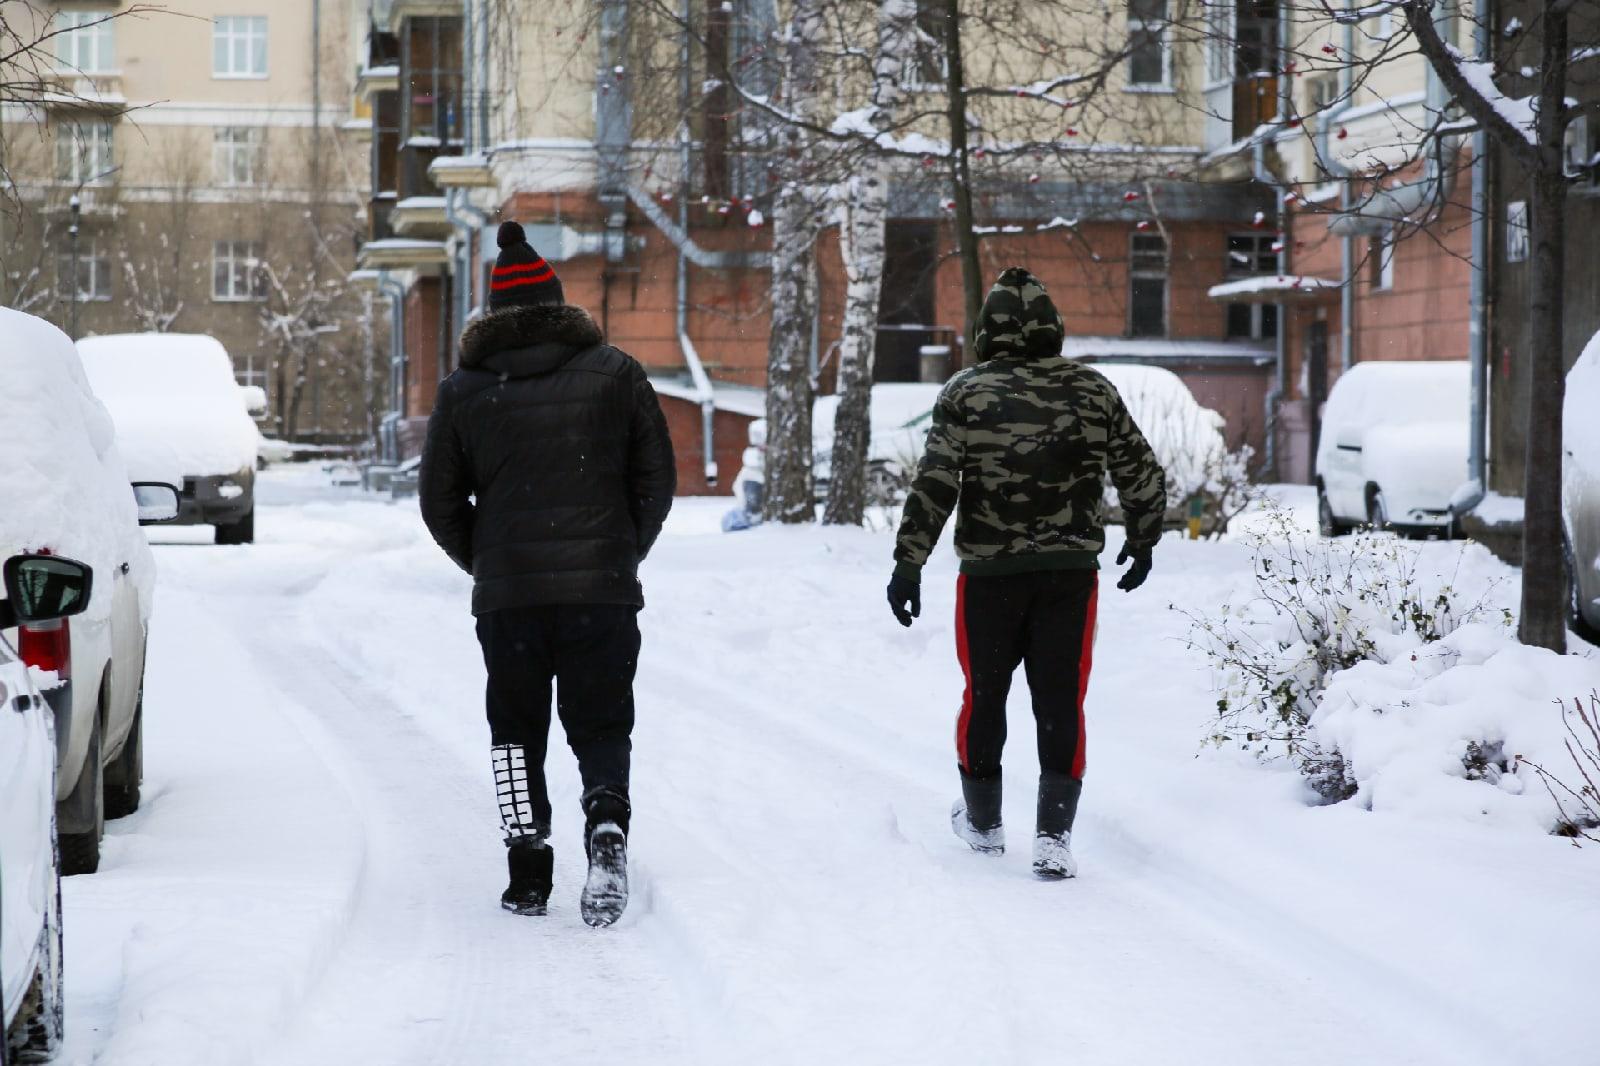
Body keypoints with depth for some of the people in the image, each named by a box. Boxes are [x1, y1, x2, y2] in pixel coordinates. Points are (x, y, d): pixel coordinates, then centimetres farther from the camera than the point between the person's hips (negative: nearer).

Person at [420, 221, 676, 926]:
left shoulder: (464, 391, 4)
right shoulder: (615, 373, 3)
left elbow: (439, 502, 8)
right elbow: (657, 480, 4)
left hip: (506, 596, 0)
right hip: (604, 590, 0)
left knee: (516, 729, 14)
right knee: (601, 723, 9)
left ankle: (529, 872, 7)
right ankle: (607, 822, -19)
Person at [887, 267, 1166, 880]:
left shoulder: (966, 394, -5)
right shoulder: (1093, 391, 2)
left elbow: (933, 487, -10)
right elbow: (1144, 477, 9)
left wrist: (909, 565, -6)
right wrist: (1143, 541, 25)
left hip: (989, 574, -1)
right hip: (1072, 573, 1)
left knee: (984, 695, 15)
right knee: (1061, 701, 5)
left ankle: (983, 822, 29)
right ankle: (1053, 835, -2)